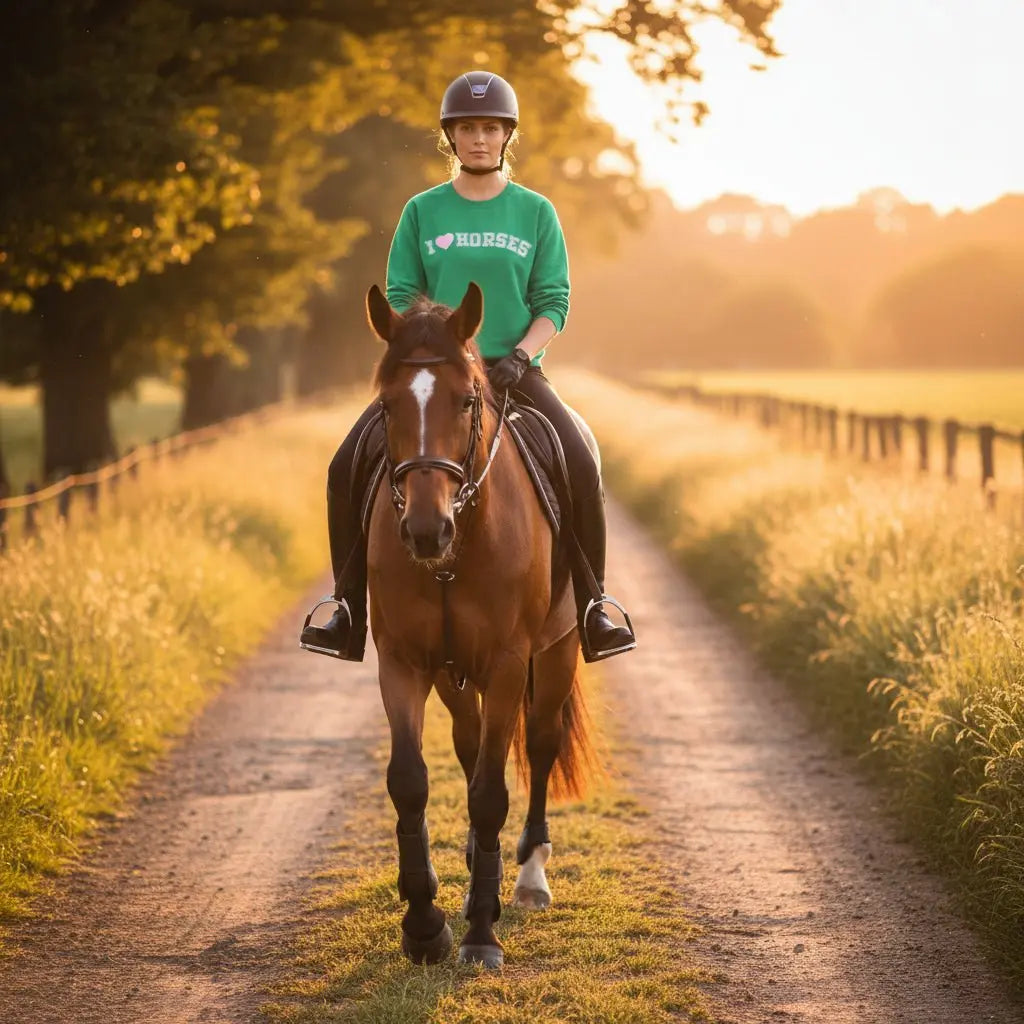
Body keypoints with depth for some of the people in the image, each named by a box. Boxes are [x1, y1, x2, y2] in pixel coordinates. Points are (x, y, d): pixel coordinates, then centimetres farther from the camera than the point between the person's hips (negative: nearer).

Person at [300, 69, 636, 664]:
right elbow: (400, 299, 6)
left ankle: (594, 606, -8)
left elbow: (553, 303, 2)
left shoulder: (536, 213, 6)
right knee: (347, 469, -17)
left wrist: (520, 354, -14)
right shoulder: (422, 212, 7)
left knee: (582, 469, -23)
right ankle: (349, 608, -4)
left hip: (514, 371, -1)